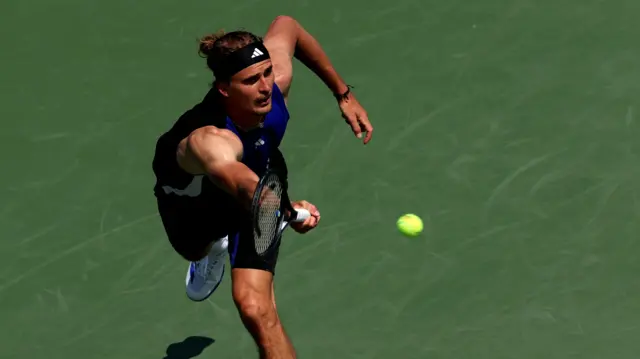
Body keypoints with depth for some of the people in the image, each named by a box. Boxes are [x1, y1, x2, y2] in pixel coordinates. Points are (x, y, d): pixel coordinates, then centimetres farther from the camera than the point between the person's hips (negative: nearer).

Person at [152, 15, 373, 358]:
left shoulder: (274, 79, -36)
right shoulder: (208, 140, -51)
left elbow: (285, 25, -12)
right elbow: (244, 184, -74)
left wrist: (343, 93, -8)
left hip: (262, 180, 1)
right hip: (191, 198, -1)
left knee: (255, 307, -20)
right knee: (197, 251, 37)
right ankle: (214, 250, 76)